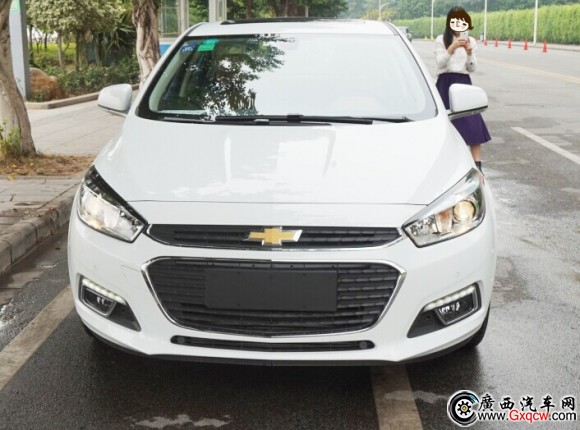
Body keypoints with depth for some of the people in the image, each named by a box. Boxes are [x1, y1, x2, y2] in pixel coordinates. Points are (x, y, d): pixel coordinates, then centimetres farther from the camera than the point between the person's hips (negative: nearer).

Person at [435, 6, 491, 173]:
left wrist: (470, 53, -12)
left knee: (473, 125, -8)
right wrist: (451, 49, -25)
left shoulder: (470, 41, 10)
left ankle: (477, 167, -9)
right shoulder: (441, 40, 1)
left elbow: (472, 68, 6)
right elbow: (440, 63, -10)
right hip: (446, 83, -2)